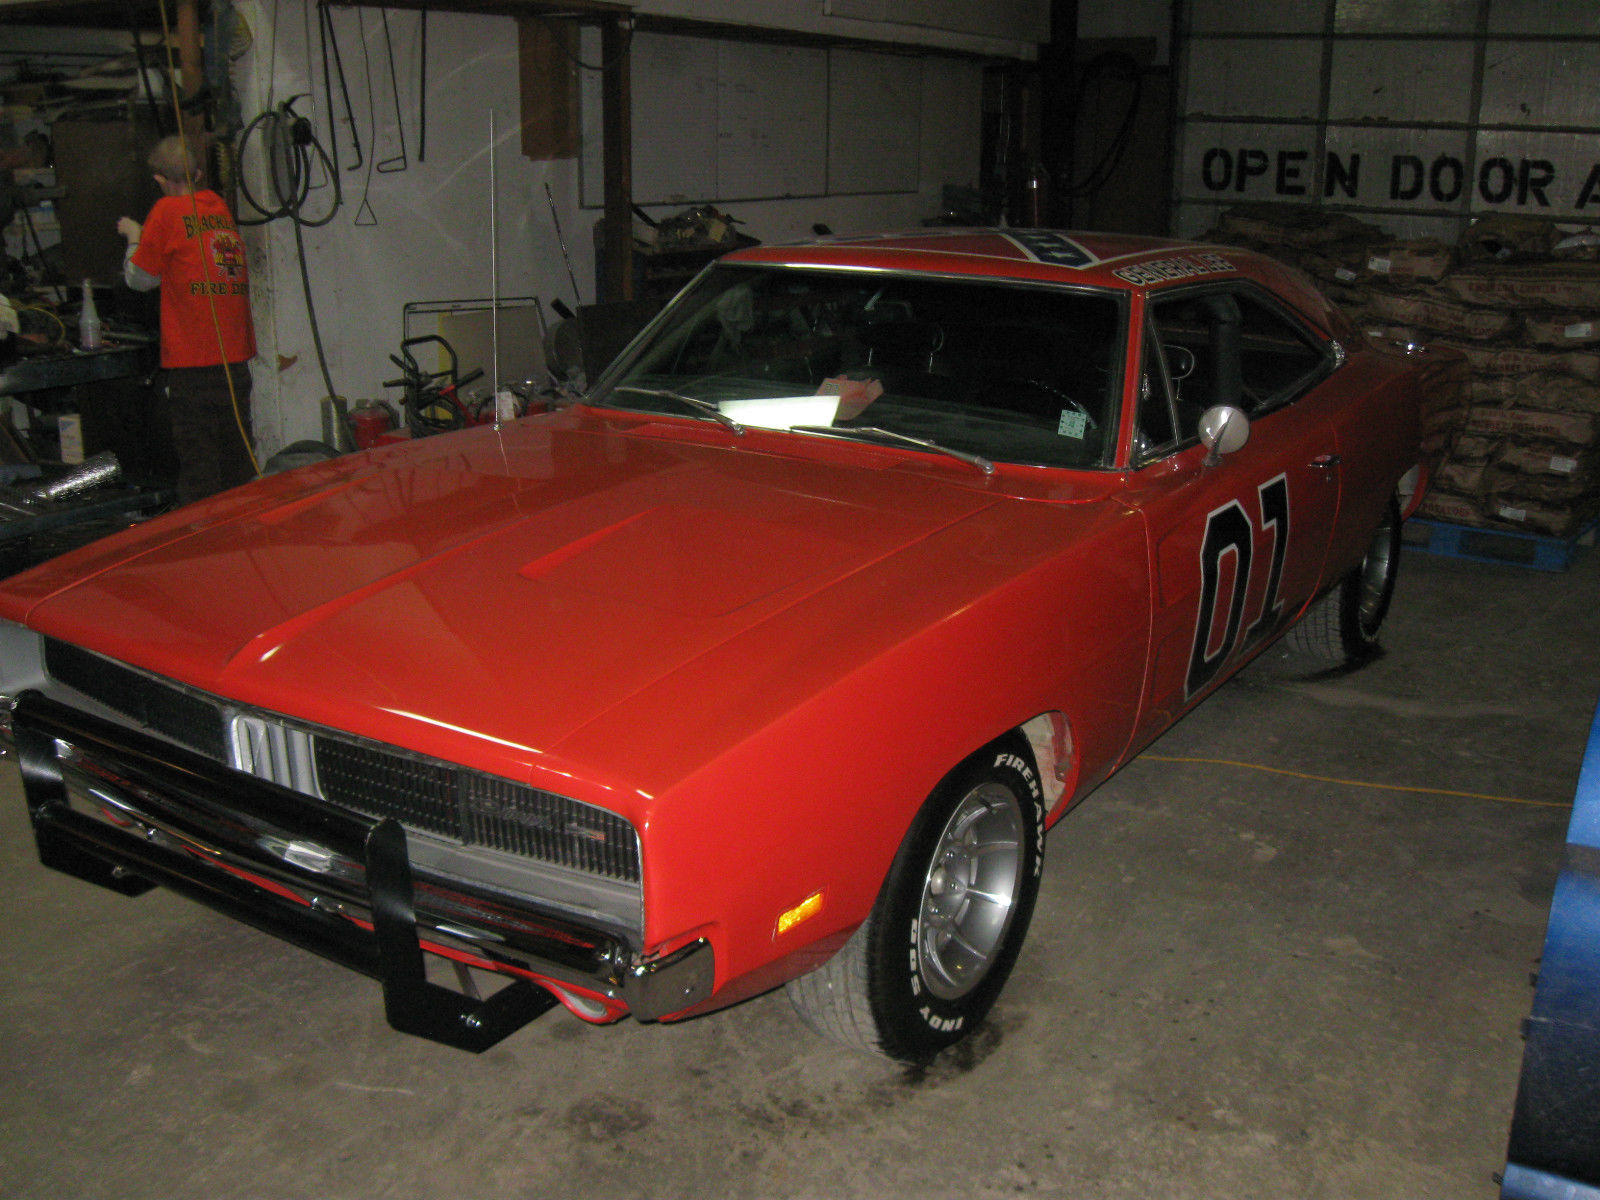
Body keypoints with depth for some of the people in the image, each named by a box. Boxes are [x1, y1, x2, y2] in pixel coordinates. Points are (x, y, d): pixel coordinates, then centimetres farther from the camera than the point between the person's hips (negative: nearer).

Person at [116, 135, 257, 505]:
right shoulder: (220, 206, 10)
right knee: (236, 453, 11)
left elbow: (140, 278, 6)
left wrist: (134, 237, 22)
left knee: (197, 460, -2)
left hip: (192, 358, -5)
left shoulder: (168, 210, -4)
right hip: (236, 354, 5)